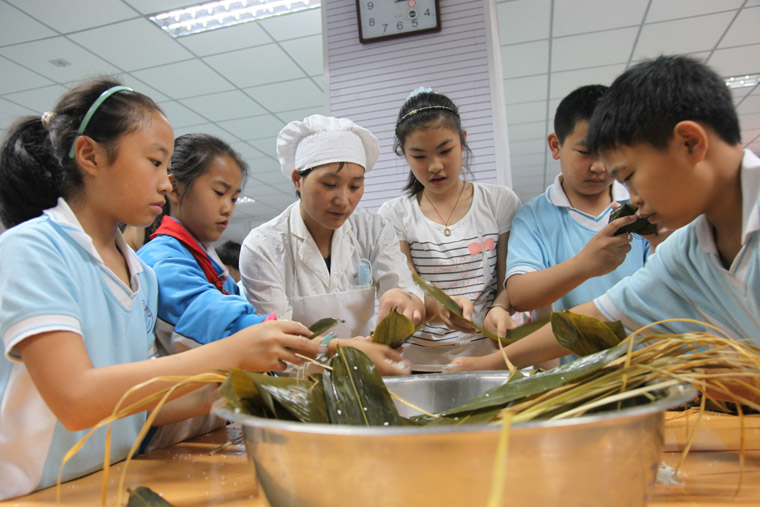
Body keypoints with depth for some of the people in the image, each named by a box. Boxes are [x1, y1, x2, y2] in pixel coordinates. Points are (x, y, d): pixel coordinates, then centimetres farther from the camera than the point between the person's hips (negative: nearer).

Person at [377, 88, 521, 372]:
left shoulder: (500, 202, 7)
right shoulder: (394, 215, 6)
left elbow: (510, 283, 6)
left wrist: (498, 310, -16)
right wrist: (437, 305, -23)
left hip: (488, 357, 0)